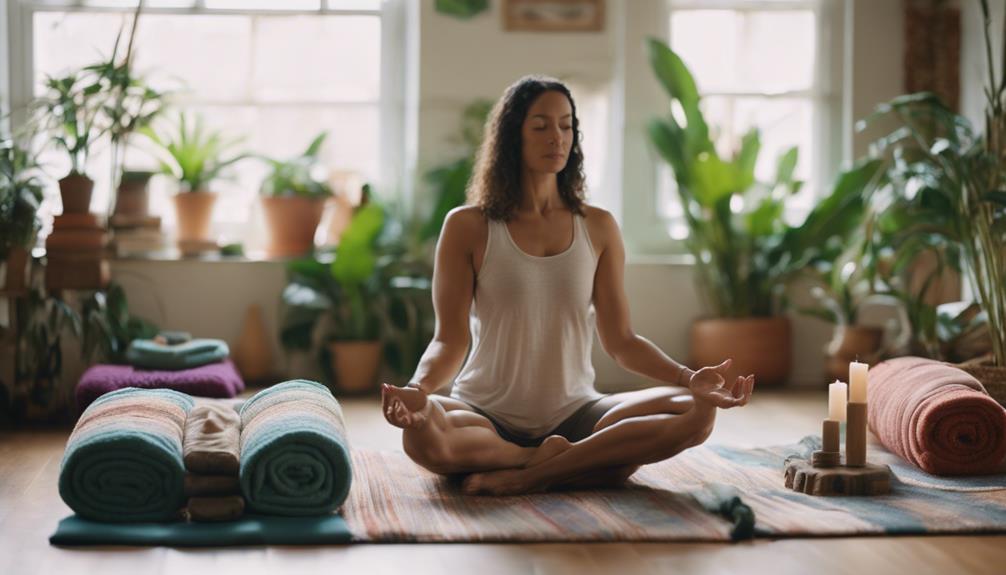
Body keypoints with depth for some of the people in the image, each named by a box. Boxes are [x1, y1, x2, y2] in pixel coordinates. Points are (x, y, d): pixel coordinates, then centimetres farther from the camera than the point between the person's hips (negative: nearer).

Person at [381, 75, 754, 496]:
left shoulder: (598, 227, 8)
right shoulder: (468, 227, 0)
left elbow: (621, 340, 5)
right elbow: (450, 339, -4)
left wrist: (689, 377, -12)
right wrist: (418, 388, -27)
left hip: (575, 414, 3)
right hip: (489, 418, -3)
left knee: (697, 412, -24)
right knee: (421, 434, -39)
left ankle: (529, 476, -26)